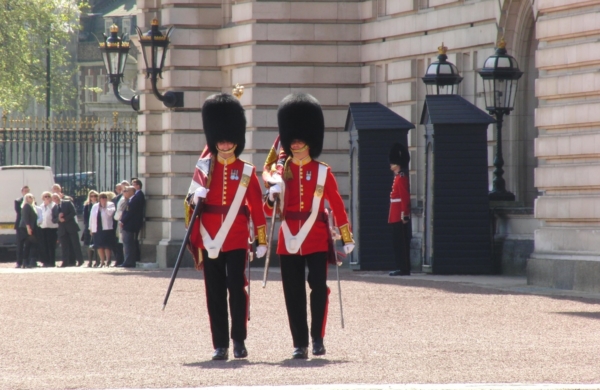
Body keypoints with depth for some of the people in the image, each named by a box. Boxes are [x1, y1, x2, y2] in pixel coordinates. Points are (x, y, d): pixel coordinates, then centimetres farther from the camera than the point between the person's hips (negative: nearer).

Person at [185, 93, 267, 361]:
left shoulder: (247, 172, 5)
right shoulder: (204, 168, 8)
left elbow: (257, 207, 4)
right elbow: (194, 198, 8)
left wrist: (262, 240, 2)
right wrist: (195, 197, -16)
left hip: (236, 240, -1)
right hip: (210, 240, 1)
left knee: (237, 288, -5)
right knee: (215, 293, 2)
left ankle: (238, 341, 4)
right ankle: (220, 345, 6)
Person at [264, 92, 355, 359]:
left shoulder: (322, 172, 4)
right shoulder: (281, 171, 8)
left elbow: (337, 206, 5)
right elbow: (269, 210, 9)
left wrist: (347, 238, 0)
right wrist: (272, 198, -14)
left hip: (316, 239, -2)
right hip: (289, 240, 2)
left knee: (319, 287, -11)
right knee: (293, 294, 1)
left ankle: (317, 337, 3)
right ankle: (300, 344, 6)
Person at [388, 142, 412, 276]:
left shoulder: (401, 178, -13)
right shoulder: (399, 177, 16)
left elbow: (405, 198, -19)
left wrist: (404, 214, -22)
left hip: (399, 217, -10)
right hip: (400, 216, 10)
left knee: (399, 242, -8)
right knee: (402, 242, 11)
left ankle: (403, 269, -8)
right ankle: (404, 268, 13)